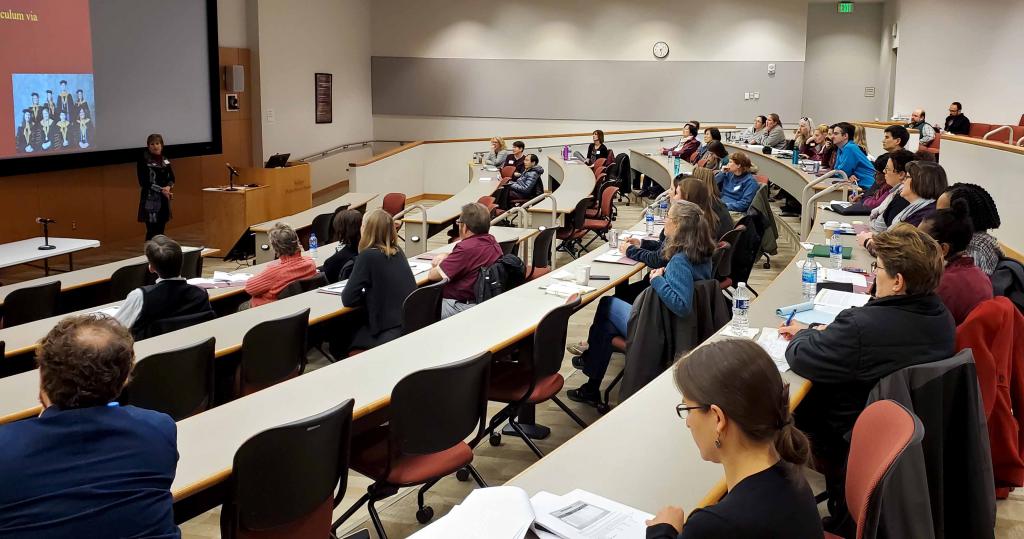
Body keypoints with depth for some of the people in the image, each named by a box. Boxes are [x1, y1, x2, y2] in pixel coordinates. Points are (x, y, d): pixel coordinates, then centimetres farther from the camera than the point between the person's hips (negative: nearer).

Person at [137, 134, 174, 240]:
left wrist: (168, 187, -11)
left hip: (164, 200, 6)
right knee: (152, 232, -7)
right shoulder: (143, 161, -9)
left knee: (160, 231, 9)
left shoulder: (165, 161, 10)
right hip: (150, 200, -6)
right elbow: (144, 182, -14)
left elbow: (172, 178, 11)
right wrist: (161, 190, -20)